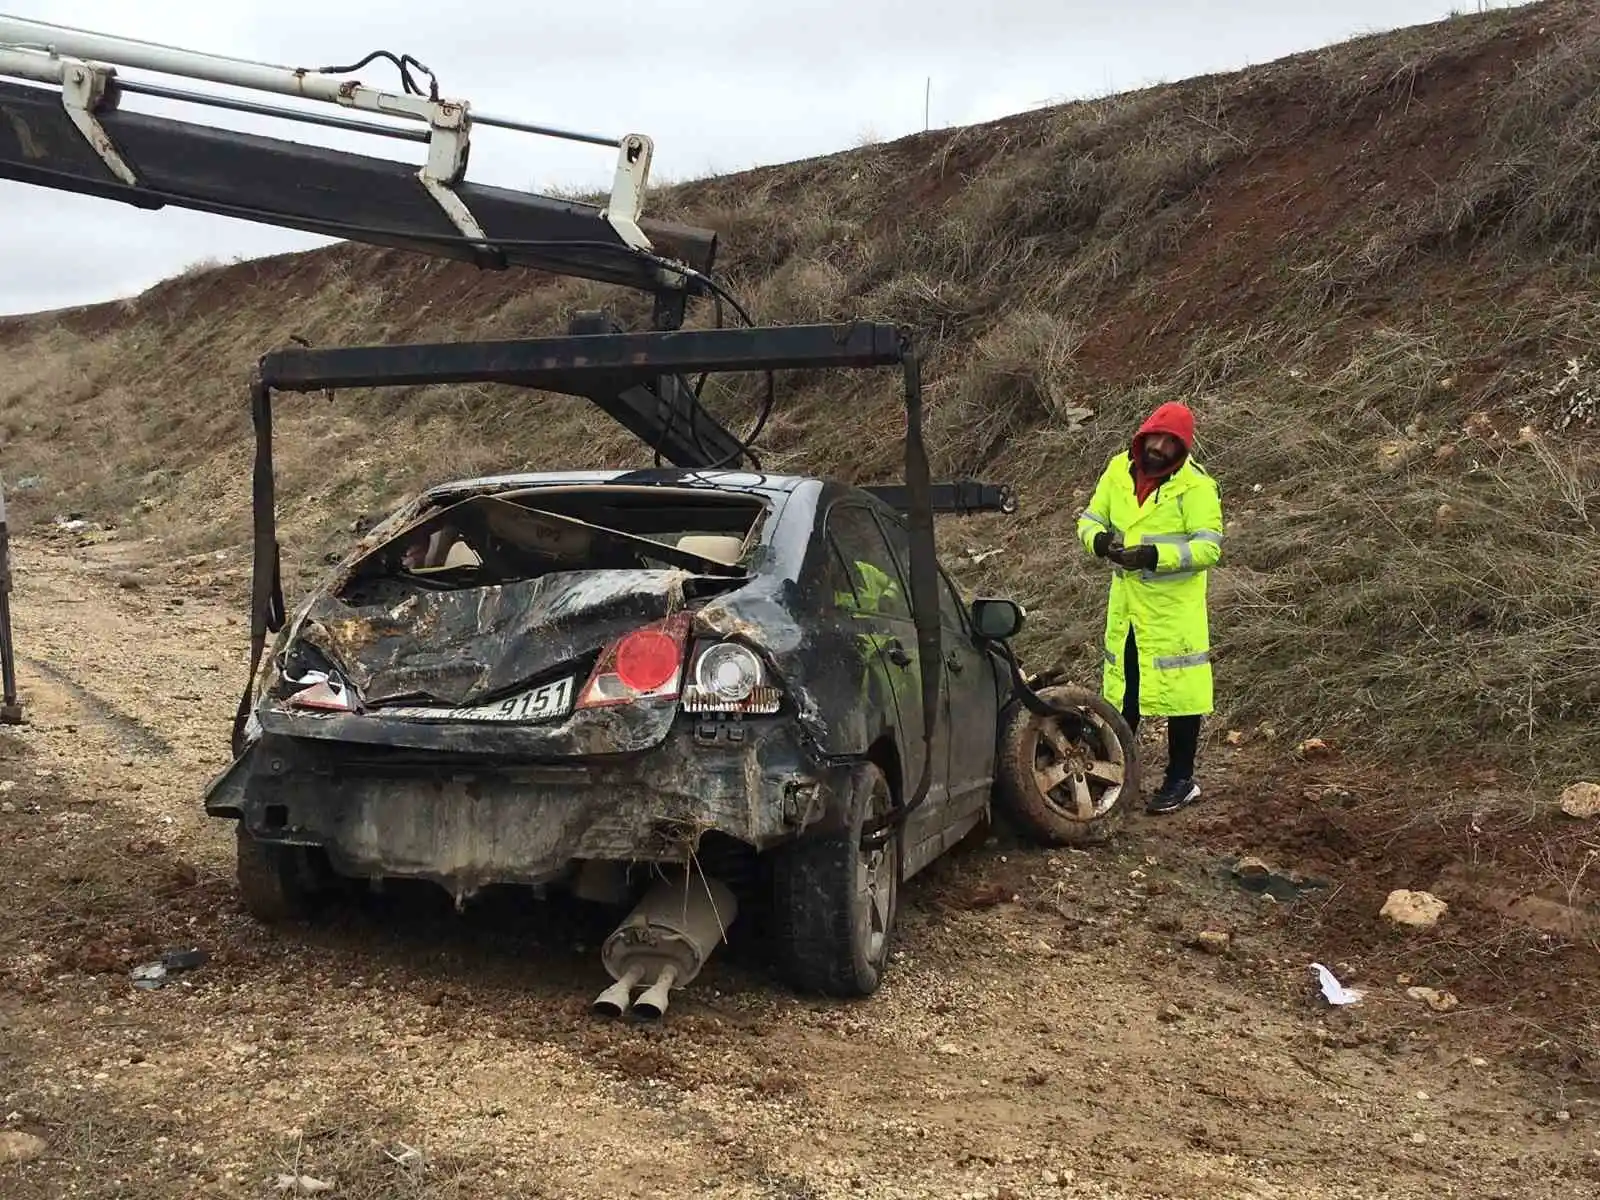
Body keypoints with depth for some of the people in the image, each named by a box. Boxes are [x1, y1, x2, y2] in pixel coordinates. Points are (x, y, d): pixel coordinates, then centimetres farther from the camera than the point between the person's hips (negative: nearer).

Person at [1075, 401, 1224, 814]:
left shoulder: (1196, 486, -13)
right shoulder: (1118, 470, 4)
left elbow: (1209, 547, -18)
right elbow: (1090, 518, 10)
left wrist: (1155, 556, -28)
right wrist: (1100, 540, -13)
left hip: (1175, 607, -6)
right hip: (1125, 602, 6)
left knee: (1178, 688, 0)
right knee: (1122, 689, 16)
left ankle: (1181, 780, 13)